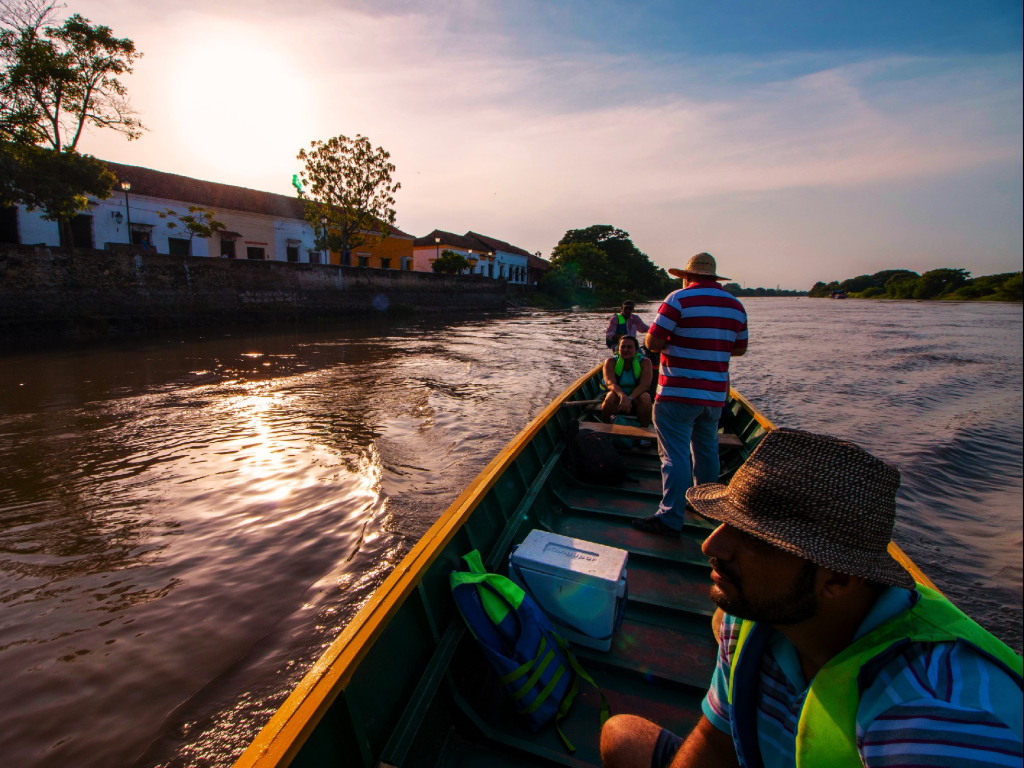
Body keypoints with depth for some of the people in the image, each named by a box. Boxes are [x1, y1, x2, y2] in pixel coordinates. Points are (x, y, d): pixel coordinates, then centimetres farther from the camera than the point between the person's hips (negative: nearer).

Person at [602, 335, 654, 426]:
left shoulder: (644, 362, -7)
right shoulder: (611, 362, -7)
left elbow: (645, 384, -20)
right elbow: (610, 383, -22)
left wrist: (630, 398, -37)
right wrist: (622, 396, -43)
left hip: (636, 400, 1)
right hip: (618, 397, 0)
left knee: (645, 398, -31)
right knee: (611, 396, -32)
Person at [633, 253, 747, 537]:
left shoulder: (679, 299, -10)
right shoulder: (736, 306, 9)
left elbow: (652, 343, -14)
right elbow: (739, 349, 17)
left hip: (678, 394, -7)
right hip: (715, 395, 7)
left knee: (675, 455, -4)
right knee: (707, 450, 20)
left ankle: (670, 519, 0)